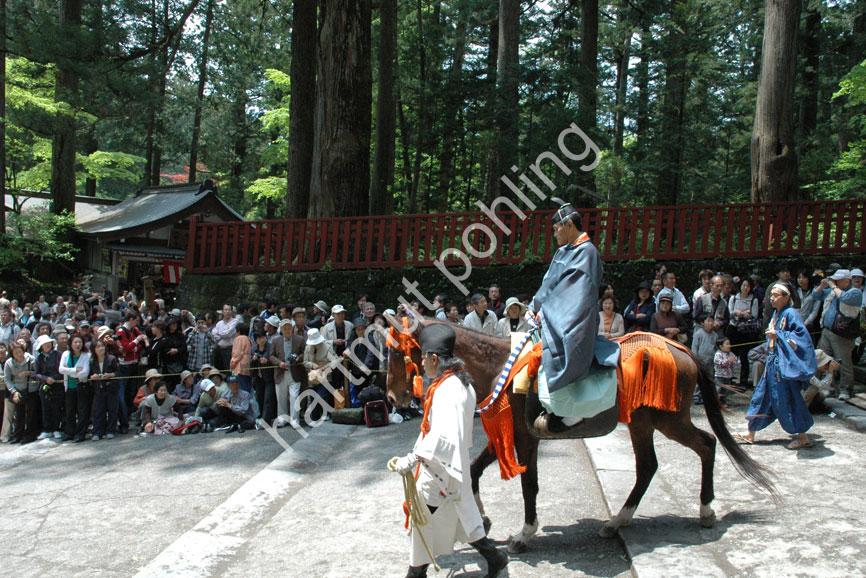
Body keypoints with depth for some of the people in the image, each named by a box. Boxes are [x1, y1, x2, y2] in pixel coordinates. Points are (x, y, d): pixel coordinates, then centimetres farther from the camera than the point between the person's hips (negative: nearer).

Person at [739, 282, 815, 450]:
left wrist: (778, 335, -22)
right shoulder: (776, 313, 11)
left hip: (784, 365, -9)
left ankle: (803, 438, 11)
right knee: (762, 395, 11)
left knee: (787, 400, -3)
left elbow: (801, 337, -20)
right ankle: (751, 434, 19)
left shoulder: (791, 314, -13)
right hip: (772, 362, 9)